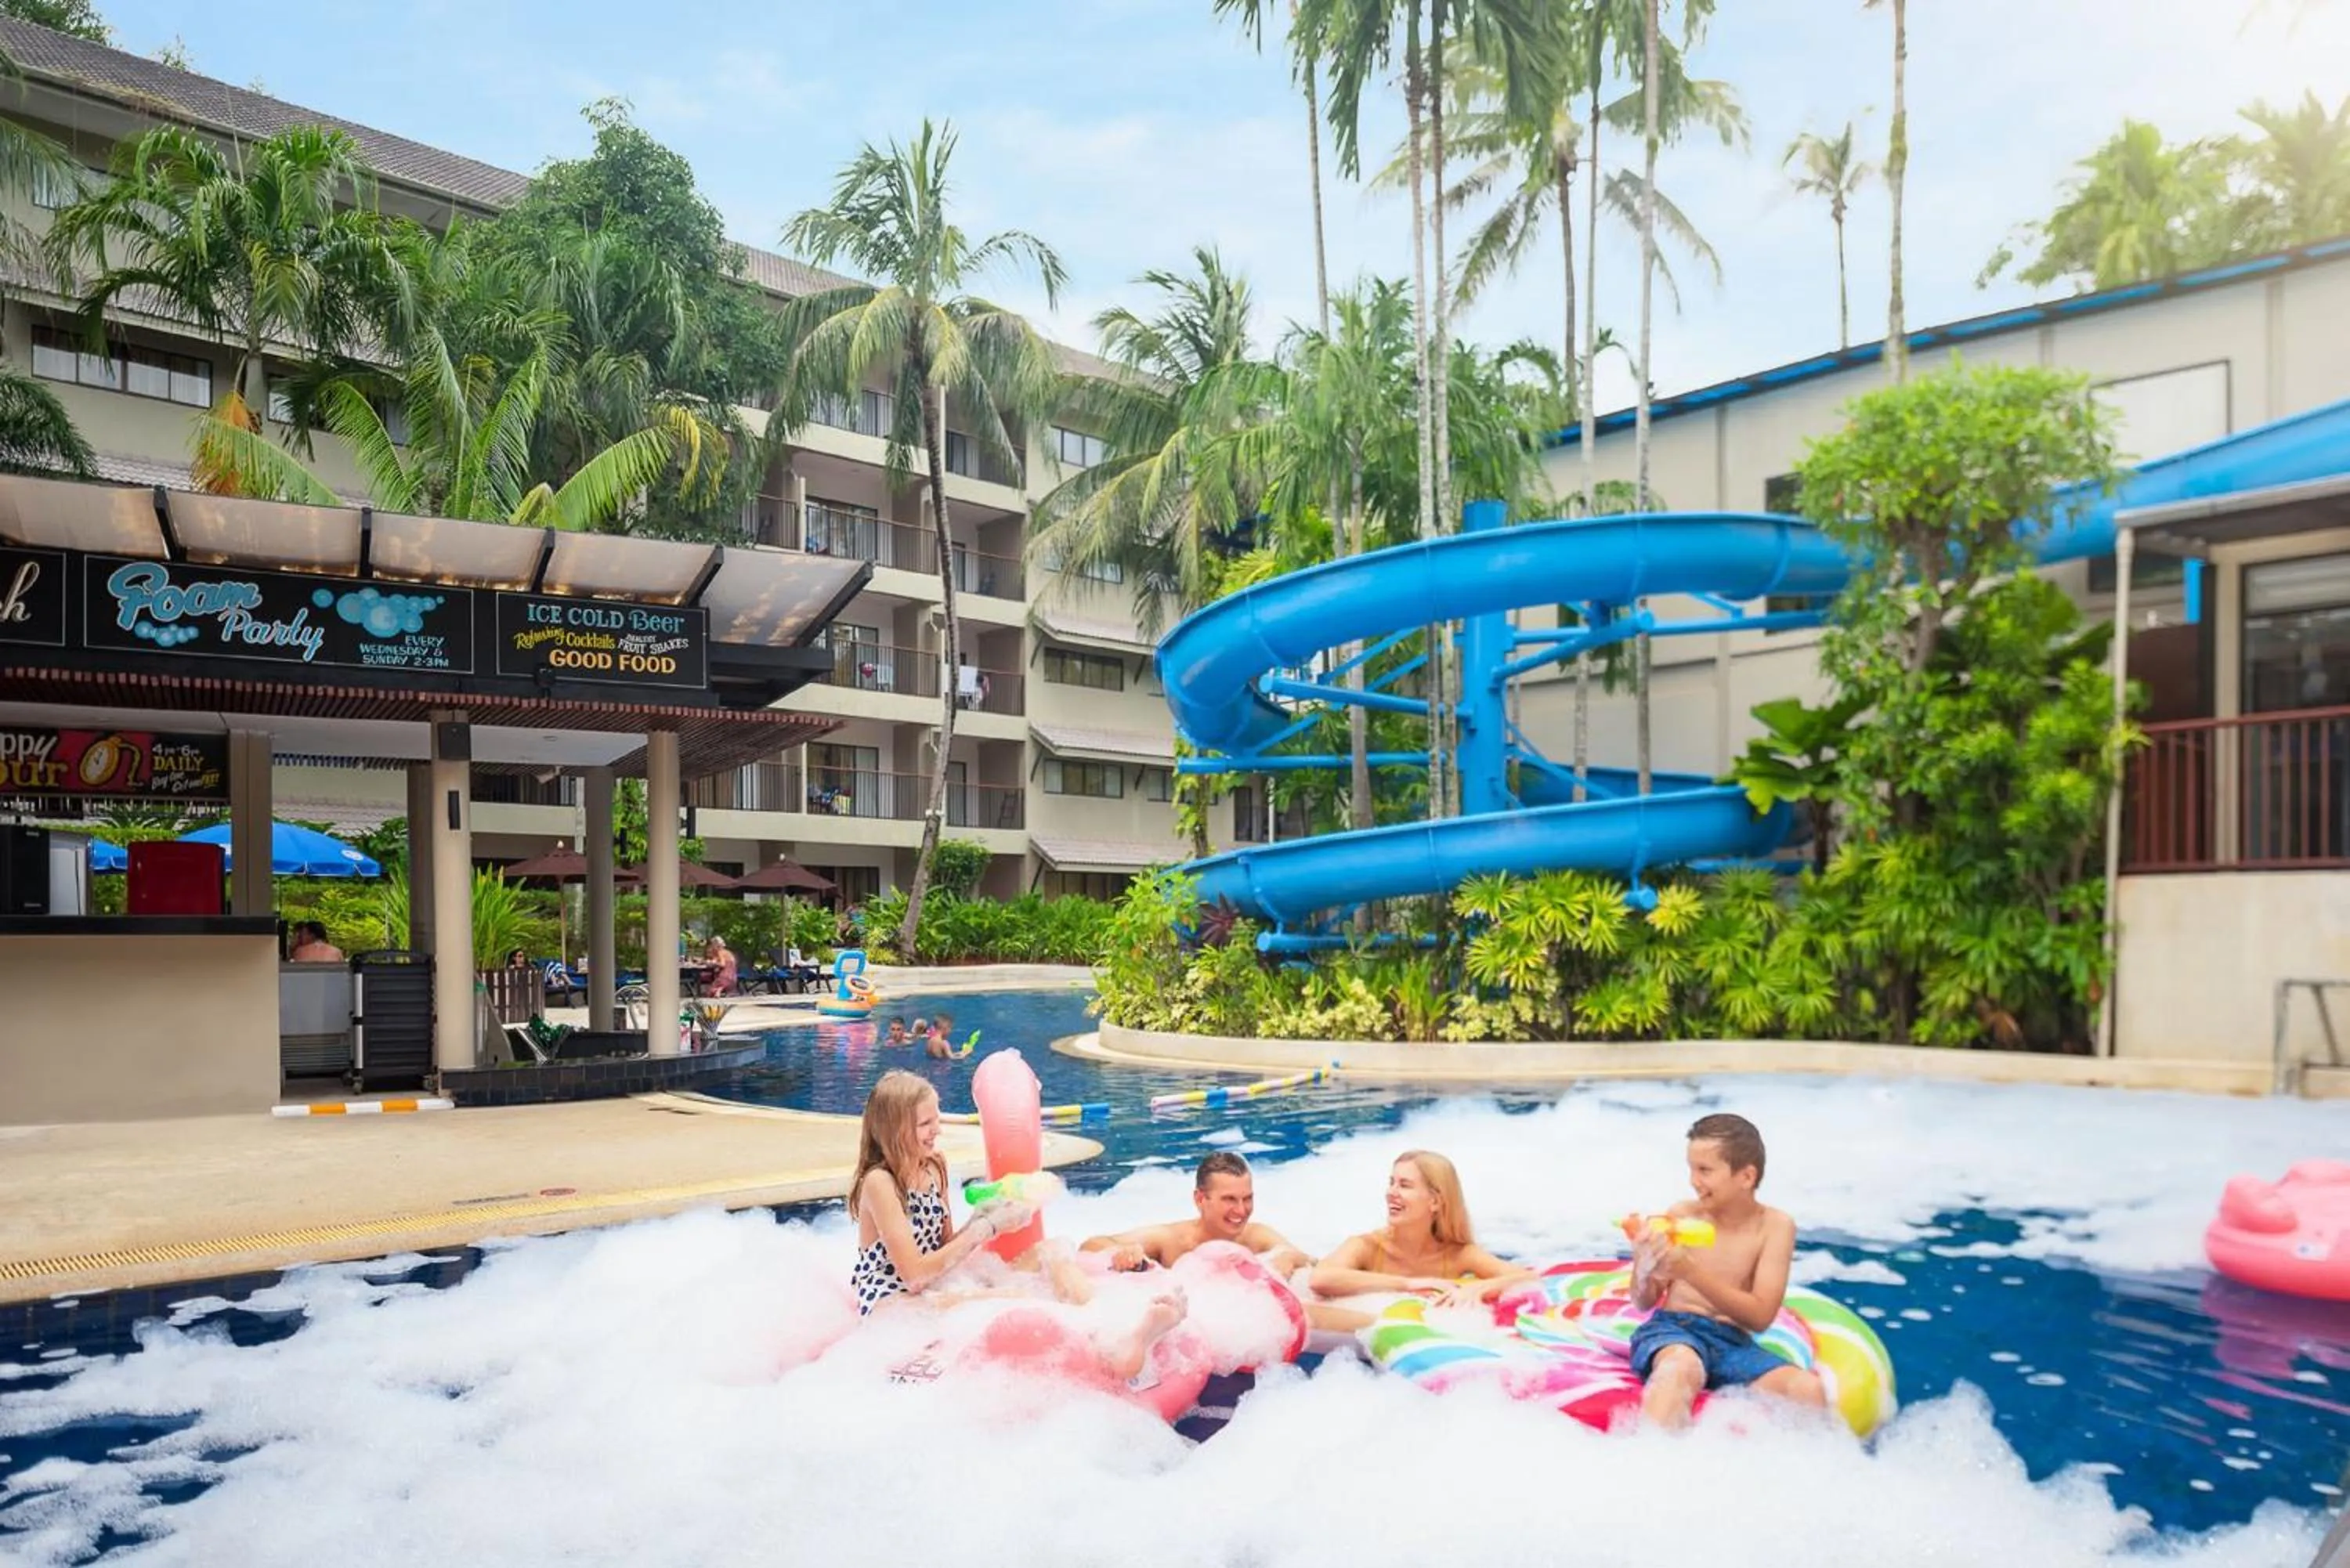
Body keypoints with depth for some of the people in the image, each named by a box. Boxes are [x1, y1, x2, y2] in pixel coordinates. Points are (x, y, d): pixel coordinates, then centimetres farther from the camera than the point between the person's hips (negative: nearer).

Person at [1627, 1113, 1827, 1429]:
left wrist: (1691, 1272, -20)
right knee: (1682, 1367, -37)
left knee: (1809, 1390, -25)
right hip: (1673, 1330, -1)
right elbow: (1644, 1302, 7)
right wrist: (1643, 1267, -18)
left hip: (1733, 1343, 2)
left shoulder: (1775, 1226, 1)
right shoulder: (1680, 1216, 2)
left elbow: (1761, 1317, -7)